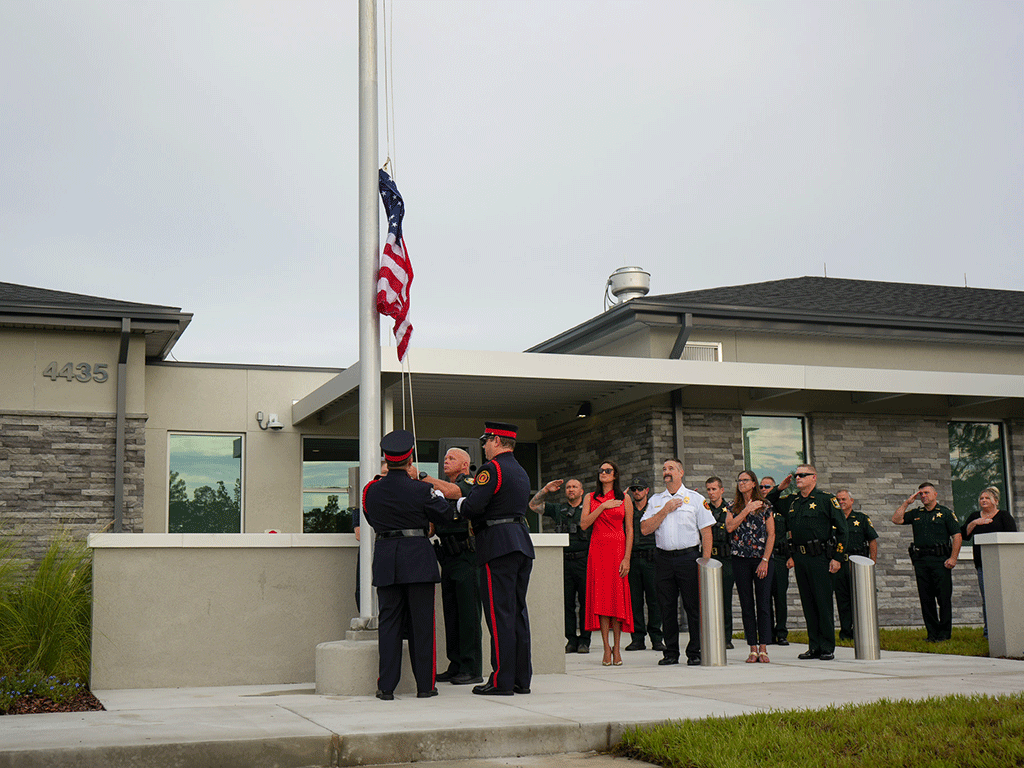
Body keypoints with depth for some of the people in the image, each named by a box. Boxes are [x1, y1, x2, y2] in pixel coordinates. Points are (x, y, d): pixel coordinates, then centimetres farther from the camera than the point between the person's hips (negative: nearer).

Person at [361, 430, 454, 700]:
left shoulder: (371, 490, 1)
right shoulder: (420, 490, -10)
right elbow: (445, 514, 4)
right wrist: (436, 493, 20)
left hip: (385, 560, 3)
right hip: (418, 558, -3)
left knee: (388, 622, 7)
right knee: (421, 622, 5)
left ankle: (386, 686, 6)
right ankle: (425, 684, 8)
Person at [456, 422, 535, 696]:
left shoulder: (492, 468, -9)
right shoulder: (521, 472, 19)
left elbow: (473, 507, -18)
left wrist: (459, 504, 4)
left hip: (499, 547, -8)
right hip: (522, 542, 8)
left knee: (499, 613, -6)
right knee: (518, 611, 10)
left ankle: (501, 680, -4)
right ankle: (522, 678, 13)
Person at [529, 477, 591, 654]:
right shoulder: (558, 510, 17)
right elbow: (534, 505, 16)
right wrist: (546, 490, 6)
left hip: (584, 561, -2)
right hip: (564, 560, 2)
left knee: (585, 601, -3)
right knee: (566, 602, 2)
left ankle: (584, 641, 3)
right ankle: (571, 640, 9)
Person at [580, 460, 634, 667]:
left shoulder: (624, 499, 6)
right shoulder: (590, 498, 10)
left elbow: (629, 530, 2)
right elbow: (584, 524, -2)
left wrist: (627, 558, -7)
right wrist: (603, 506, -9)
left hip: (618, 549, -1)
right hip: (598, 549, 1)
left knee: (618, 595, -3)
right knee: (601, 596, -3)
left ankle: (616, 647, 6)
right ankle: (607, 648, 2)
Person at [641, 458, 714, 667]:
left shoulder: (695, 499, 5)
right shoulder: (656, 500, 13)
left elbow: (706, 531, 1)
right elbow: (645, 529, 3)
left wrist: (705, 561, -7)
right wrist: (665, 511, -5)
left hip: (689, 556, -3)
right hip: (663, 558, 3)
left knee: (693, 606, -3)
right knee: (667, 606, 5)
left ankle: (695, 653, 5)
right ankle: (671, 652, 13)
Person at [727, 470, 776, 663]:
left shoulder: (765, 505, 3)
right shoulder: (734, 506, 9)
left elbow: (771, 534, -2)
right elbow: (729, 527, -9)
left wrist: (765, 560, -9)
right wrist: (747, 509, -12)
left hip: (762, 560, -2)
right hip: (741, 560, 2)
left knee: (762, 604, -2)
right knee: (747, 605, 3)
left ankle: (763, 649, 1)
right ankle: (753, 649, 8)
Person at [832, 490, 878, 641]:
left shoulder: (861, 518, 8)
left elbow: (873, 540, 7)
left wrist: (873, 562, -1)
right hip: (838, 563, 2)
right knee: (842, 599, 2)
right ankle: (845, 631, 6)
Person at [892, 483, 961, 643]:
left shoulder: (946, 512, 4)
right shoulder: (916, 513, 17)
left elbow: (957, 536, -1)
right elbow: (896, 519, 7)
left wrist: (953, 558, -11)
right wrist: (907, 502, 6)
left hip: (940, 560, -4)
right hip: (920, 561, 4)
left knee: (944, 598, -4)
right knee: (926, 599, 4)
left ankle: (944, 633, 2)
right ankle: (932, 633, 9)